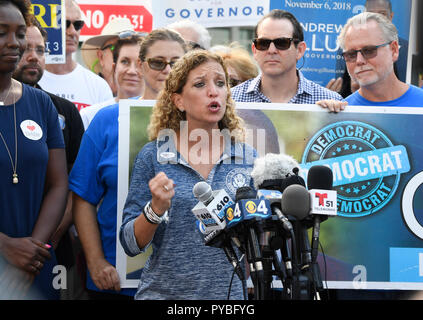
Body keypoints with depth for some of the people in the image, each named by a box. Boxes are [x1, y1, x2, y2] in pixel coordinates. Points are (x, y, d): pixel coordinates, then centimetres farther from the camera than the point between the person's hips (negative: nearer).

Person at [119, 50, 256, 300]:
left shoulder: (247, 157, 2)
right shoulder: (154, 156, -5)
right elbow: (130, 244, -4)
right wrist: (156, 208, -20)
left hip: (228, 292, 2)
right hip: (163, 291, -2)